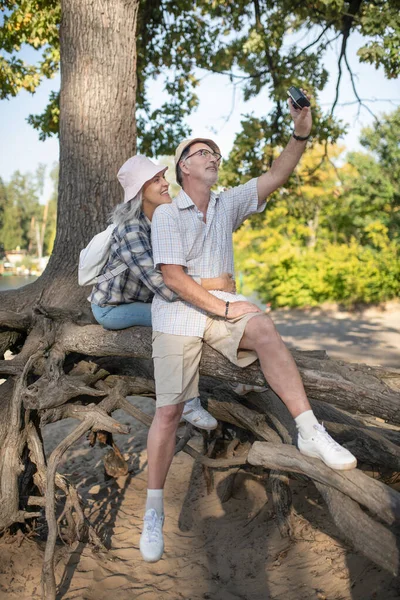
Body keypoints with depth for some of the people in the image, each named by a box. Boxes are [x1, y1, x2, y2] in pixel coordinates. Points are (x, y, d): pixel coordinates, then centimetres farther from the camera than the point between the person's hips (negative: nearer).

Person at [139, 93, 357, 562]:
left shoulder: (228, 204, 11)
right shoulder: (166, 214, -4)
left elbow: (274, 177, 2)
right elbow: (173, 277, -14)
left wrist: (300, 136, -13)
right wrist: (224, 308, -18)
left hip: (220, 304, 3)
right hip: (177, 313, -3)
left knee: (262, 327, -32)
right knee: (169, 410, -8)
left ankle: (309, 432, -31)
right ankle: (153, 511, 5)